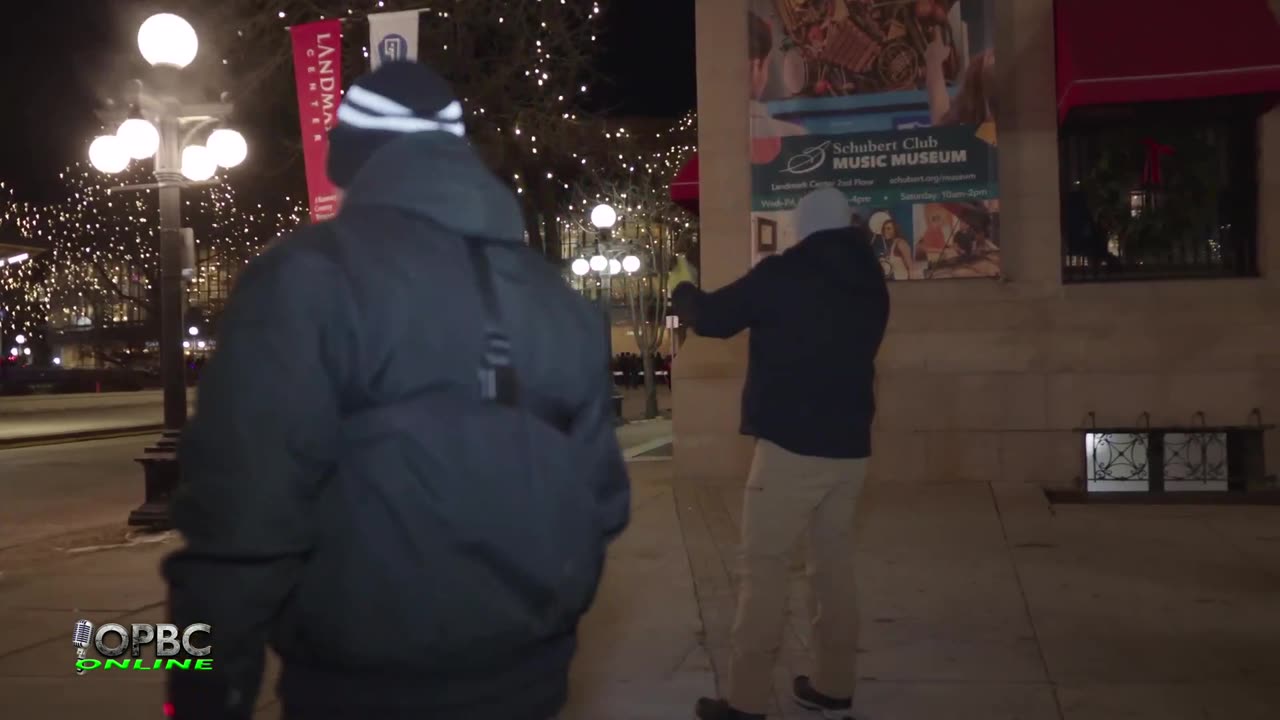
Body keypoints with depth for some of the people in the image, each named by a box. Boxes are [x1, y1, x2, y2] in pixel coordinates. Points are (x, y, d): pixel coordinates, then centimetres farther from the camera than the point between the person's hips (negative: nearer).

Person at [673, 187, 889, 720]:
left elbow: (712, 318, 0)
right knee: (834, 564, 14)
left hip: (791, 446, -6)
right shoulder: (870, 284, 11)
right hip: (849, 447, 7)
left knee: (763, 567, -2)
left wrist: (686, 297, 22)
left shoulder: (783, 274, -8)